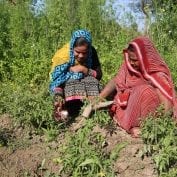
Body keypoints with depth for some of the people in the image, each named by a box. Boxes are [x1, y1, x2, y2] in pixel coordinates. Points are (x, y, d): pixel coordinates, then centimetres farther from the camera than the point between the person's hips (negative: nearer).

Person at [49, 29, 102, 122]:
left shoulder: (92, 52, -11)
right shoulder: (63, 55, -20)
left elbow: (99, 75, -5)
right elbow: (56, 81, -23)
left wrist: (84, 70, -23)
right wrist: (58, 97, -42)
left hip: (88, 84, 2)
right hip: (67, 85, -2)